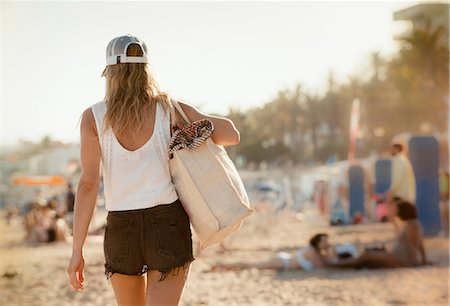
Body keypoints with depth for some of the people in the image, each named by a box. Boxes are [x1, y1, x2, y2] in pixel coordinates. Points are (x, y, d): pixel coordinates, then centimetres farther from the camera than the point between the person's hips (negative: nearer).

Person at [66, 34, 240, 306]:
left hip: (121, 230, 1)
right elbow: (232, 135, 2)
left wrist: (77, 251, -9)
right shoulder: (170, 109, -1)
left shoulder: (94, 117, -4)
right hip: (168, 225, -1)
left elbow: (88, 184, -10)